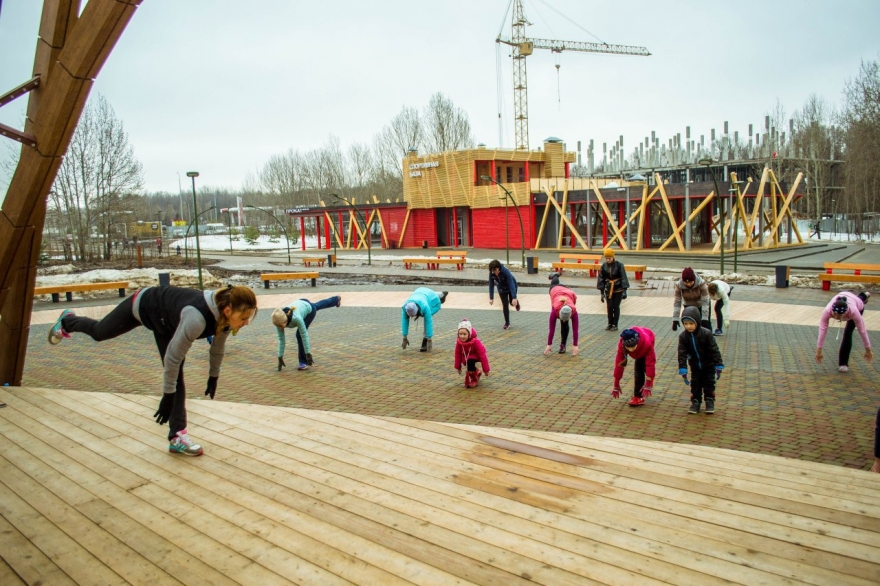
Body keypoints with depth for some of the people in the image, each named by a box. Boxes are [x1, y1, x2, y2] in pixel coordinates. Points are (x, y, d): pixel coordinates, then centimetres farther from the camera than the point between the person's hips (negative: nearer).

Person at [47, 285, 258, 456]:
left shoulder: (225, 314, -25)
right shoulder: (197, 317, -47)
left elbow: (218, 347, -4)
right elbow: (173, 357, -35)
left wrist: (214, 377, 7)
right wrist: (168, 396, -25)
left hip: (165, 321, 5)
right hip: (145, 304, -5)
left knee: (176, 376, -3)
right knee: (98, 332, 25)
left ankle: (177, 436, 3)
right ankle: (65, 322, 58)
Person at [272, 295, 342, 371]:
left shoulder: (296, 318, -48)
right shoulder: (279, 321, -33)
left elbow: (304, 335, -40)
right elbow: (281, 340, -24)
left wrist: (308, 354, -36)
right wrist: (280, 358, -22)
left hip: (308, 307, -5)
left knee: (300, 334, -20)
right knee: (317, 305, 35)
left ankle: (304, 362, -3)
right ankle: (336, 299, 68)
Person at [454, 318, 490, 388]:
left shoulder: (475, 341, -33)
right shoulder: (459, 341, -20)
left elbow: (482, 354, -28)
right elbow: (458, 354, -7)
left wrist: (486, 369, -24)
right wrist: (458, 366, -1)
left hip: (476, 356, -6)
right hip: (466, 357, 6)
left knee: (470, 362, -32)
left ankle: (474, 380, -12)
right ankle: (476, 373, 19)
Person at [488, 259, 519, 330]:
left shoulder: (506, 272, -39)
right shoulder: (491, 274, -26)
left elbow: (511, 284, -43)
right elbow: (491, 285, -18)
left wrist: (514, 298, -49)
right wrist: (491, 298, -19)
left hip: (511, 287, -3)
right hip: (502, 289, 3)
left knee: (512, 302, 2)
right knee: (505, 305, -2)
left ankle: (516, 302, 42)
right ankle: (507, 323, 9)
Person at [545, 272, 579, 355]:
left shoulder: (573, 310, -42)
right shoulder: (555, 310, -43)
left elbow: (575, 329, -34)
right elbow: (552, 329, -37)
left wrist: (575, 346, -34)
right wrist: (549, 345, -33)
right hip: (555, 291, 0)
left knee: (565, 324, -6)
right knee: (554, 284, 38)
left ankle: (563, 345, 9)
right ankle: (555, 276, 72)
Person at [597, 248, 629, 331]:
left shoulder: (619, 265, -13)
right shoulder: (603, 266, -4)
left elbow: (624, 278, -12)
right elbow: (601, 279, 2)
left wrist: (624, 291, -17)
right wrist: (601, 292, 1)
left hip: (618, 289, -3)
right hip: (608, 289, 3)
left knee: (616, 306, 1)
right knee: (609, 307, 3)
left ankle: (615, 325, 12)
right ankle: (610, 323, 19)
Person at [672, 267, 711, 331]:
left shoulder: (701, 284, -32)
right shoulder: (679, 285, -27)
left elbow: (705, 302, -29)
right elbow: (677, 302, -22)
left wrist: (704, 318, -33)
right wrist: (675, 319, -24)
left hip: (702, 306, -1)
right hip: (689, 307, 1)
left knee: (706, 325, -1)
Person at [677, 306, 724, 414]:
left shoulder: (706, 333, -24)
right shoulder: (683, 336, -18)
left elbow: (714, 350, -18)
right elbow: (682, 353, -15)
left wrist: (718, 366, -16)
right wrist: (683, 370, -19)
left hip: (708, 365, -2)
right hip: (695, 366, 2)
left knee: (709, 383, 6)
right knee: (695, 384, 7)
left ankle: (710, 402, 20)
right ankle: (695, 402, 18)